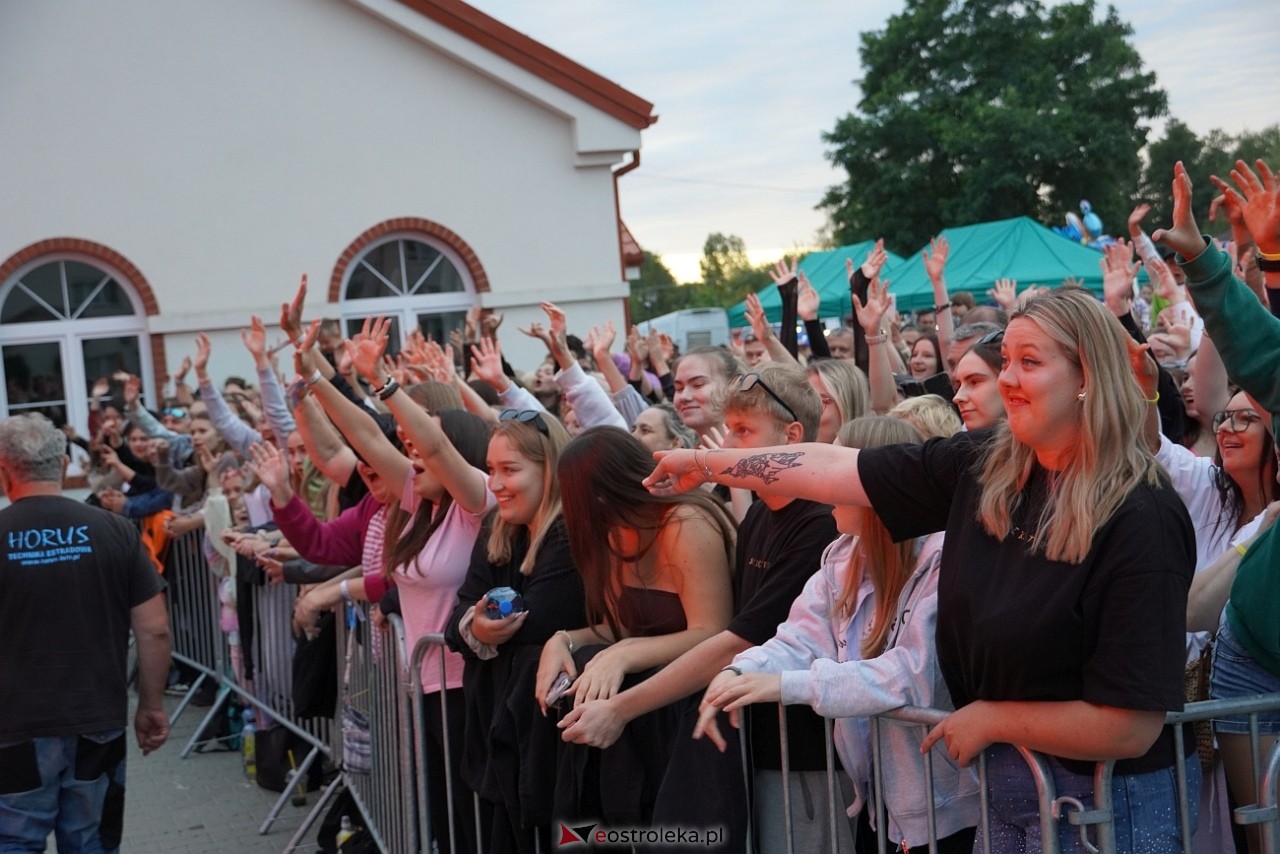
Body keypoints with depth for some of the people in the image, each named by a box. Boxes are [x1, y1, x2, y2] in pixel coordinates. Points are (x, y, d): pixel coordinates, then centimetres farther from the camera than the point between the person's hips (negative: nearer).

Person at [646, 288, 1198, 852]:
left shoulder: (1141, 523, -23)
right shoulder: (982, 467, -4)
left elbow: (1131, 728, -25)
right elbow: (837, 467, 5)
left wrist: (990, 719, -15)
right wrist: (707, 464, 7)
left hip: (1107, 806, -6)